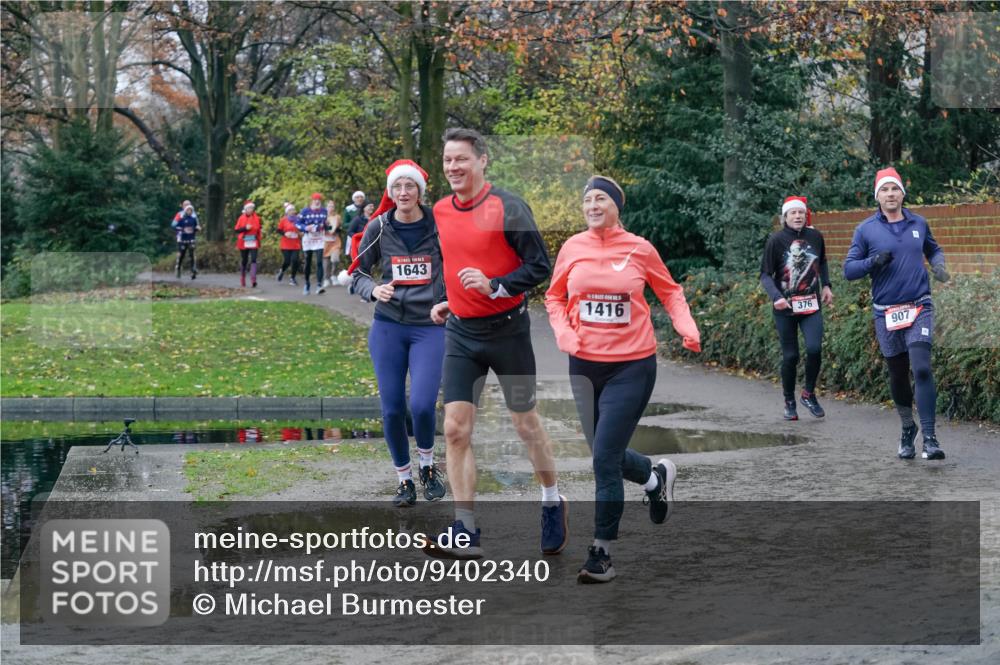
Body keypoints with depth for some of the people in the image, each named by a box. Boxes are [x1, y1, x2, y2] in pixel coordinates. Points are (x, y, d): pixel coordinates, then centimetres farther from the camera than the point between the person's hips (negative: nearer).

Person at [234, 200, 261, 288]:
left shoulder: (257, 218, 3)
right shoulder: (241, 218, -1)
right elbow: (237, 230, -2)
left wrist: (259, 240, 15)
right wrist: (245, 228, -18)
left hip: (253, 243, 0)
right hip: (244, 243, 0)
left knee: (253, 260, -15)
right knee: (244, 261, 10)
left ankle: (253, 280, -24)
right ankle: (243, 280, 25)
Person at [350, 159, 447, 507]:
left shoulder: (439, 225, -5)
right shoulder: (379, 228, 0)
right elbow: (358, 273, 7)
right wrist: (374, 291, -14)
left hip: (430, 326, -2)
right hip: (388, 326, 2)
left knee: (423, 405, -14)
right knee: (392, 409, 2)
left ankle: (427, 466, 15)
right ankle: (404, 480, 21)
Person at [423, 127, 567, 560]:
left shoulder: (508, 208, -13)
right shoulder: (441, 211, 6)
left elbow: (540, 266, -13)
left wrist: (495, 287, -24)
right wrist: (448, 300, 13)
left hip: (506, 329, -4)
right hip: (460, 332, 5)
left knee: (526, 425, 9)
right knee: (455, 429, -6)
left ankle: (553, 503, 32)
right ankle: (464, 532, -3)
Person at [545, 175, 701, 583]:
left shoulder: (639, 249, -4)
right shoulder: (572, 249, 1)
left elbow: (669, 291, 10)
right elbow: (554, 298, 13)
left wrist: (687, 327, -6)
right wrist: (564, 332, -5)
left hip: (632, 366, -4)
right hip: (585, 365, 4)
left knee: (605, 458, -10)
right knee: (608, 455, 13)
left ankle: (601, 552, 1)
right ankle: (657, 476, 46)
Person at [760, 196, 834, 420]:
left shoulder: (815, 236, 3)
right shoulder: (776, 240, -7)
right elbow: (765, 275, -6)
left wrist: (826, 285, 11)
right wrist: (776, 297, -21)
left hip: (812, 305, 2)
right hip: (785, 308, -2)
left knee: (814, 349, -15)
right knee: (790, 356, 2)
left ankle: (809, 394, 7)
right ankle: (789, 402, 20)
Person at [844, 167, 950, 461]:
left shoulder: (918, 224, 6)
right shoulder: (866, 229, 0)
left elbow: (934, 249, 23)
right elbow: (848, 269, -1)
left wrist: (938, 265, 1)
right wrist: (872, 262, -19)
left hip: (919, 307, 0)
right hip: (885, 312, 0)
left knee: (921, 368, -16)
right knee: (898, 376, 10)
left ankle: (929, 438, -15)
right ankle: (907, 429, 32)